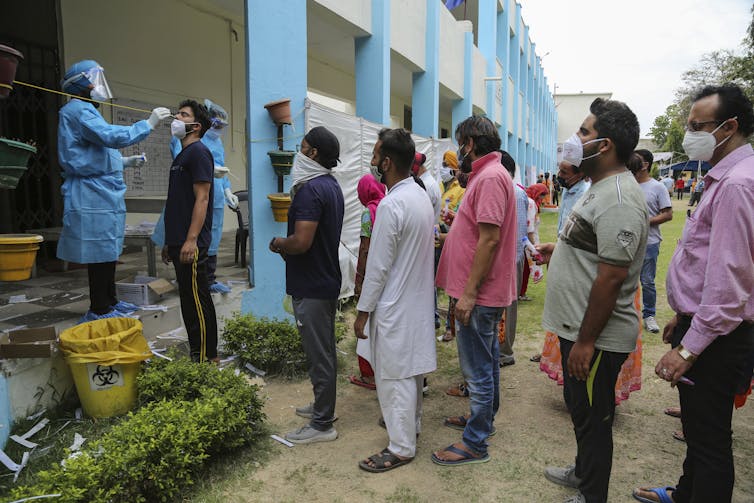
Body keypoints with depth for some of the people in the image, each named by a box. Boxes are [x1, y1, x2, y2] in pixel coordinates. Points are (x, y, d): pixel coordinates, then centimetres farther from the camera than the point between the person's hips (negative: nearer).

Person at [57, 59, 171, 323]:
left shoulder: (85, 111, 23)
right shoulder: (78, 110, -11)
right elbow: (112, 136, -26)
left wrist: (126, 161, 21)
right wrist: (149, 123, -20)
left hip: (102, 192, 11)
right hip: (93, 195, -11)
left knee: (108, 250, 15)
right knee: (100, 252, -6)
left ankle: (109, 301, 25)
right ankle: (98, 310, 1)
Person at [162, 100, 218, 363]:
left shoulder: (198, 152, -9)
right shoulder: (182, 155, 20)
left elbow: (201, 199, -17)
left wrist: (191, 240, -23)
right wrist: (170, 242, 21)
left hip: (191, 244, -10)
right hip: (179, 241, 10)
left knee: (197, 299, -5)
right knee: (189, 299, 14)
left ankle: (208, 359, 5)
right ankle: (196, 353, 25)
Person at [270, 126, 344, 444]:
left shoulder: (310, 190, -20)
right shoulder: (332, 186, 12)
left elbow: (302, 242, -28)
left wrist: (278, 244, -9)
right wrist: (288, 245, 9)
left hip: (311, 287, -10)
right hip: (327, 280, 10)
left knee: (319, 354, 0)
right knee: (325, 349, 20)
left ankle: (322, 425, 13)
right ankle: (323, 406, 36)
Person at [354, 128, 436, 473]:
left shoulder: (391, 205, -23)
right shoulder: (421, 196, 6)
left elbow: (378, 266, -21)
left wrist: (363, 311, -11)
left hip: (395, 305, -9)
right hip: (417, 297, 9)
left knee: (394, 375, 3)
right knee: (411, 367, 22)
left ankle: (401, 447, 16)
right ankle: (410, 423, 40)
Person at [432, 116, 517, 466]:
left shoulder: (490, 177, -18)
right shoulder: (488, 174, 14)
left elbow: (489, 239, -25)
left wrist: (469, 293, -24)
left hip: (479, 295, -11)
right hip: (486, 292, 11)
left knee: (478, 369, 0)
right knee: (488, 361, 22)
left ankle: (475, 443, 13)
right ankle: (485, 419, 39)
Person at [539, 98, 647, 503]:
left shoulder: (619, 199, -23)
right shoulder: (601, 188, 11)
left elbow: (612, 276, -26)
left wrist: (586, 342, -23)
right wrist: (561, 250, 13)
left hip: (596, 337, -10)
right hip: (578, 327, 10)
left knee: (592, 419, 7)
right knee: (580, 409, 25)